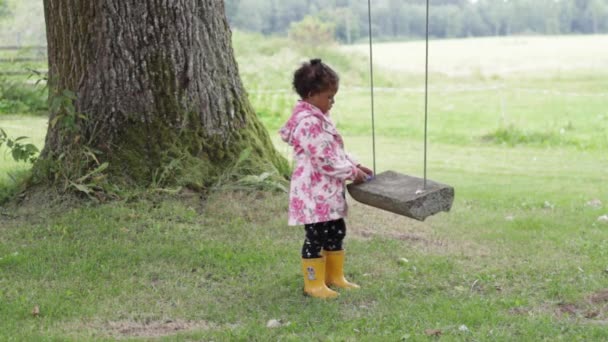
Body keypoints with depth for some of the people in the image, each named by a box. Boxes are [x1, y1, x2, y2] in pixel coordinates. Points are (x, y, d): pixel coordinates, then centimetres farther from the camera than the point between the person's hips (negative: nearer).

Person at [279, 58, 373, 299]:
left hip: (329, 190, 10)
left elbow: (335, 150, 20)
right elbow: (324, 159, -23)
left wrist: (354, 166, 9)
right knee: (316, 237, -1)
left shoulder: (319, 117, 12)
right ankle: (314, 284, 9)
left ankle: (335, 276, 30)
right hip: (314, 191, -10)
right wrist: (351, 172, -15)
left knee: (336, 233, 17)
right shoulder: (308, 122, -21)